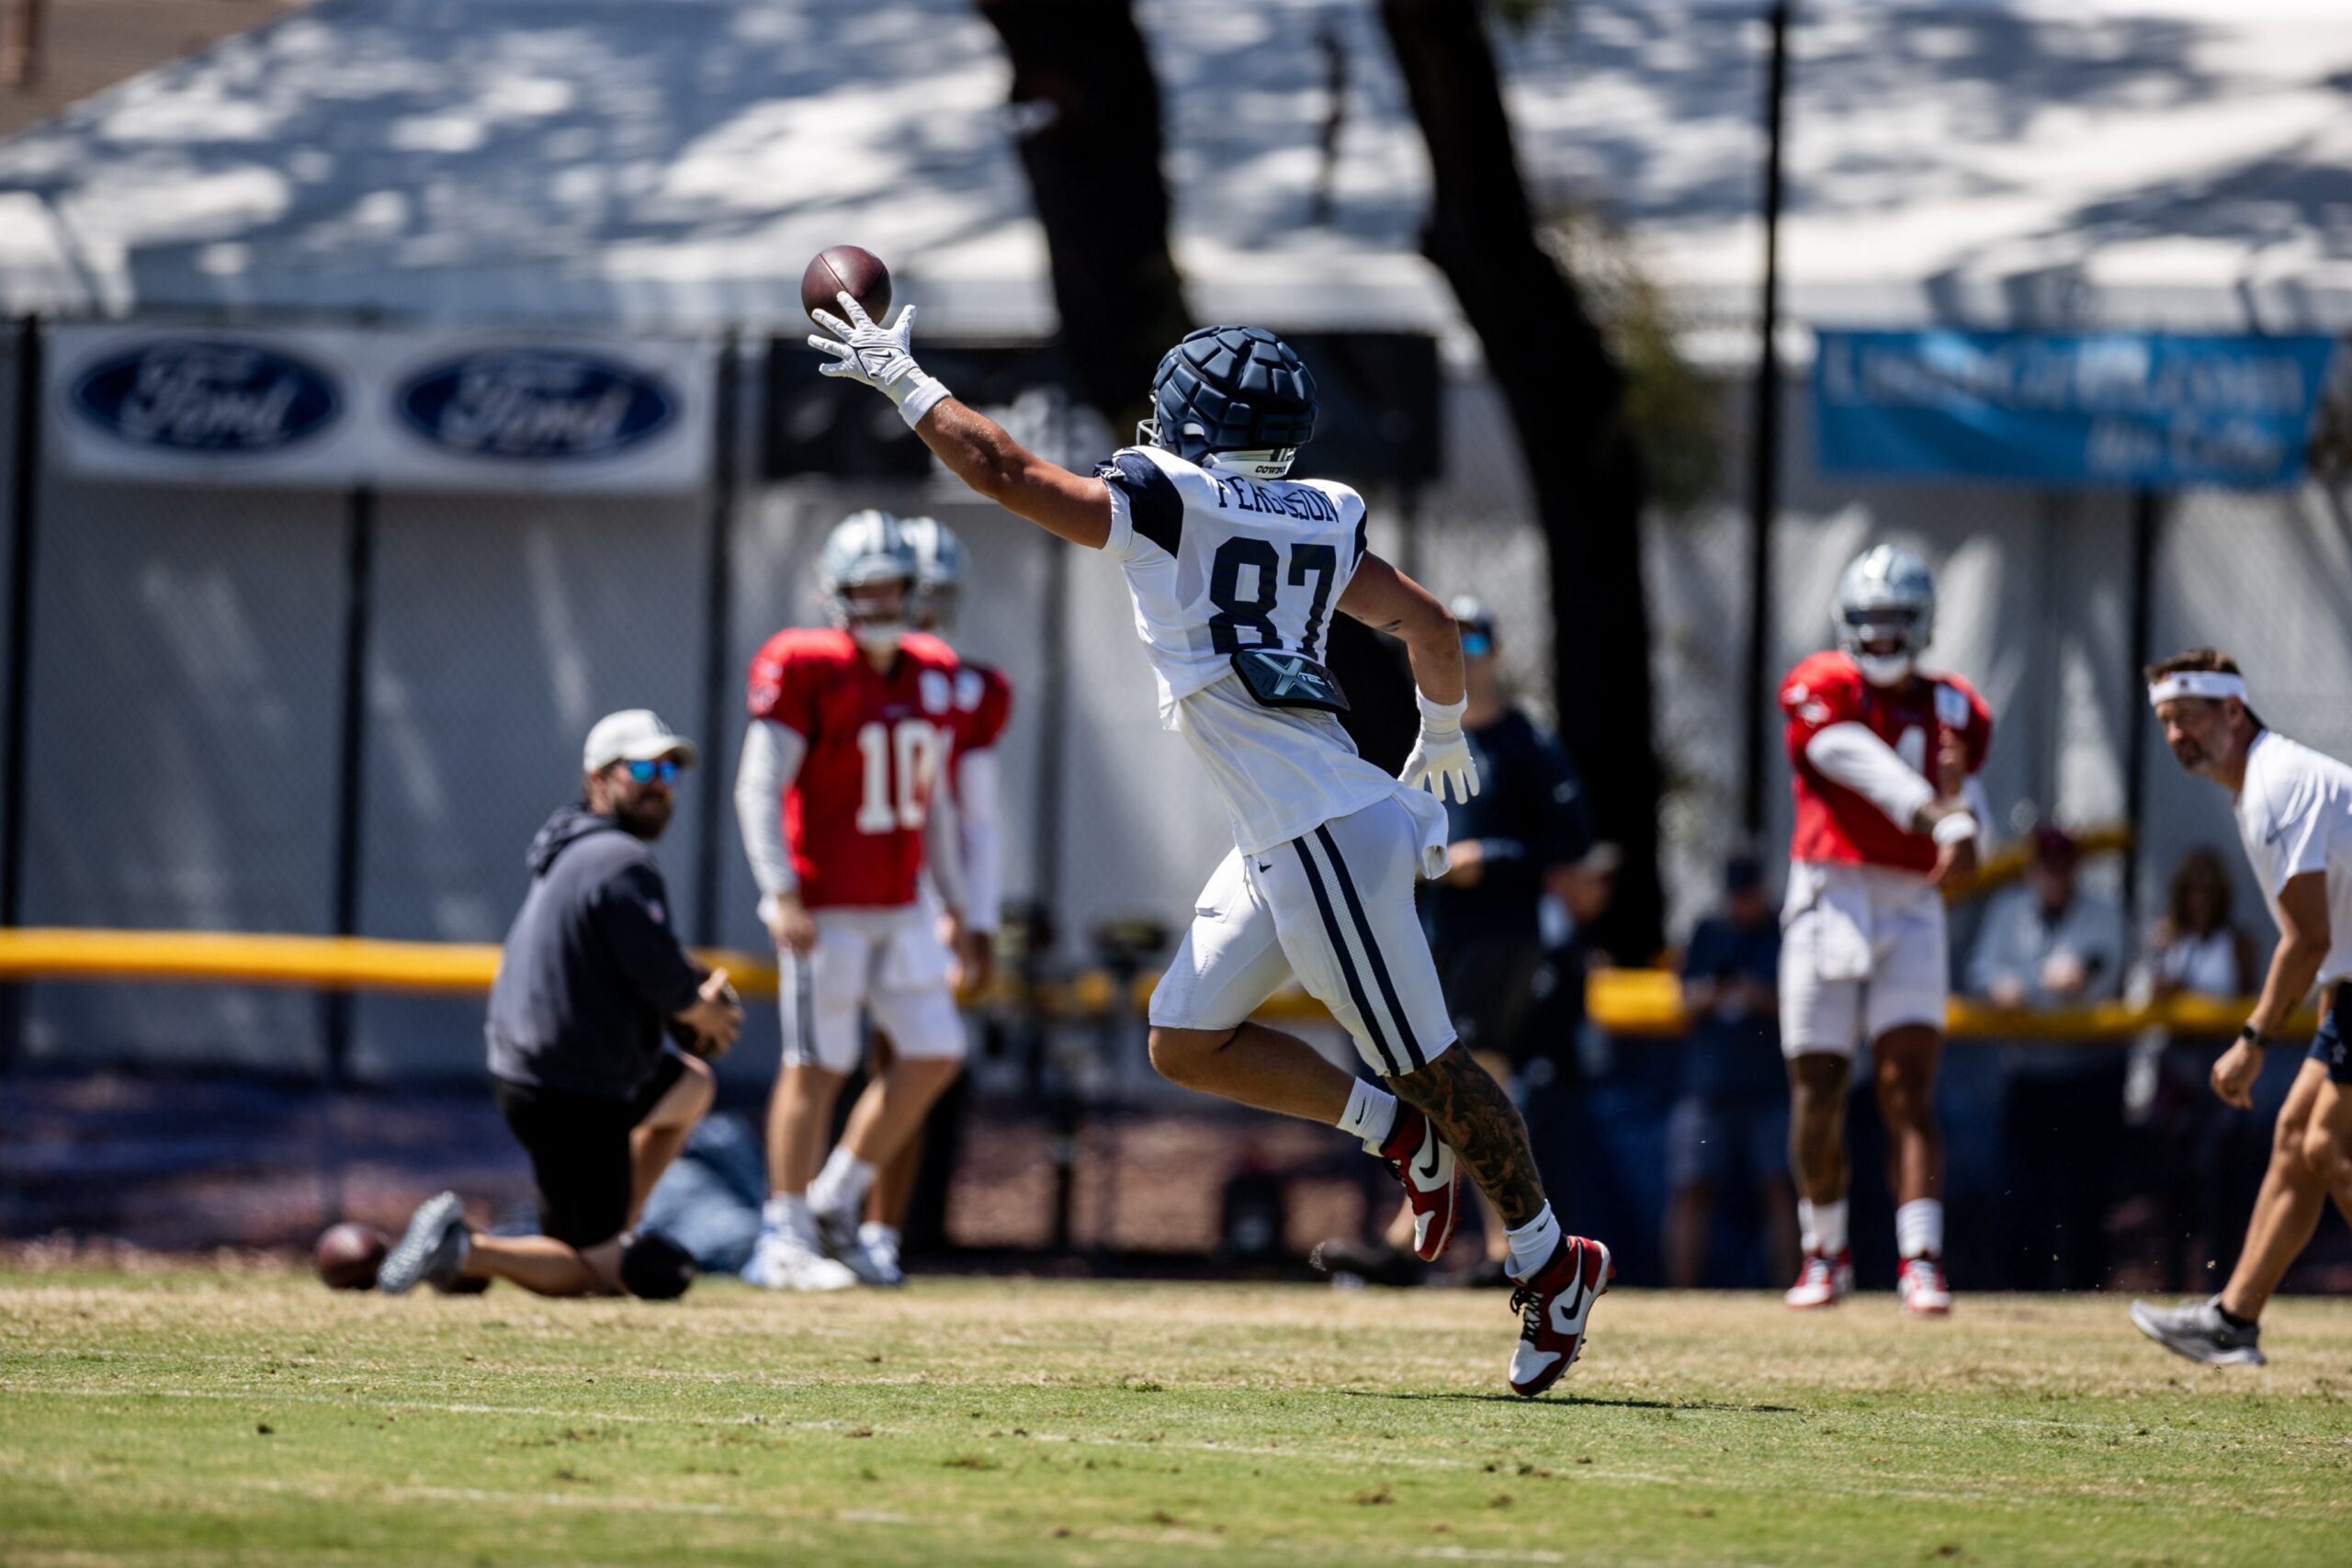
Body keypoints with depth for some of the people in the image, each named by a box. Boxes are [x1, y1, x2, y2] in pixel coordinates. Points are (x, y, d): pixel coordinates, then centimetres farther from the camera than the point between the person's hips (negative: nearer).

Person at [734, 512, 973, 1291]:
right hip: (826, 909, -7)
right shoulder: (807, 670, -10)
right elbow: (760, 788, -13)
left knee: (935, 1055, 4)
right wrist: (783, 895, -20)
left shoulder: (932, 677, 11)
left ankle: (836, 1204, 16)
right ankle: (786, 1238, 3)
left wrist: (954, 900, 19)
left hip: (900, 908, 7)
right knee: (818, 1067, -4)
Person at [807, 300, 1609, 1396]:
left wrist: (902, 379, 4)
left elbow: (1003, 470, -9)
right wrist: (1442, 733, 39)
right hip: (1283, 840, 8)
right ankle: (1397, 1131, 19)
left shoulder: (1167, 504, -9)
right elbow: (1430, 625, 21)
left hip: (1327, 836, -8)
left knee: (1423, 1063, 2)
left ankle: (1551, 1262, 12)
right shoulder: (1318, 522, 12)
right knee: (1187, 1042, 12)